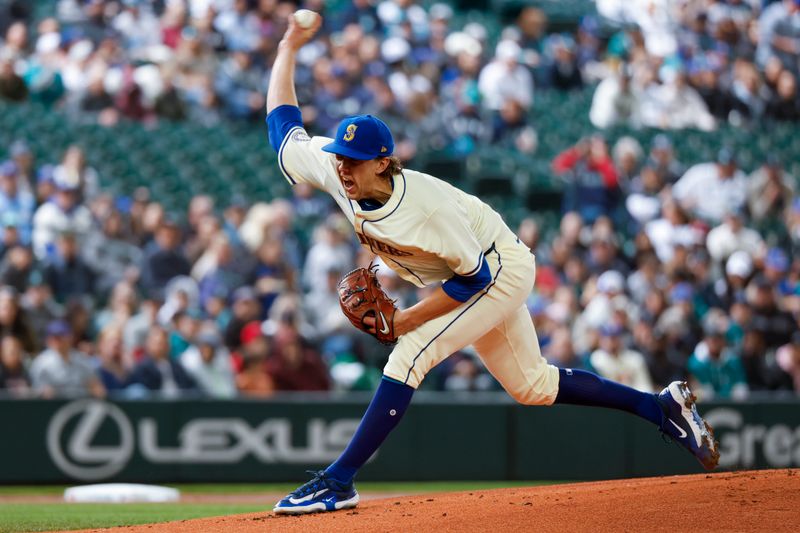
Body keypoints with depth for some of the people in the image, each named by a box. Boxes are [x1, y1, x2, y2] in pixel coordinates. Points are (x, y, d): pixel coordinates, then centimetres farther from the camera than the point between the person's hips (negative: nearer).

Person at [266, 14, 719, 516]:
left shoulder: (429, 207, -37)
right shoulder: (333, 169, -20)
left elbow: (475, 277, -26)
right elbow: (283, 123, -4)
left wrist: (410, 318, -27)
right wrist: (289, 48, -6)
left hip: (501, 271, -8)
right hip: (463, 278, 9)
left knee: (410, 354, -24)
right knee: (531, 385, 16)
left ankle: (338, 482, -23)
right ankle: (663, 407, 27)